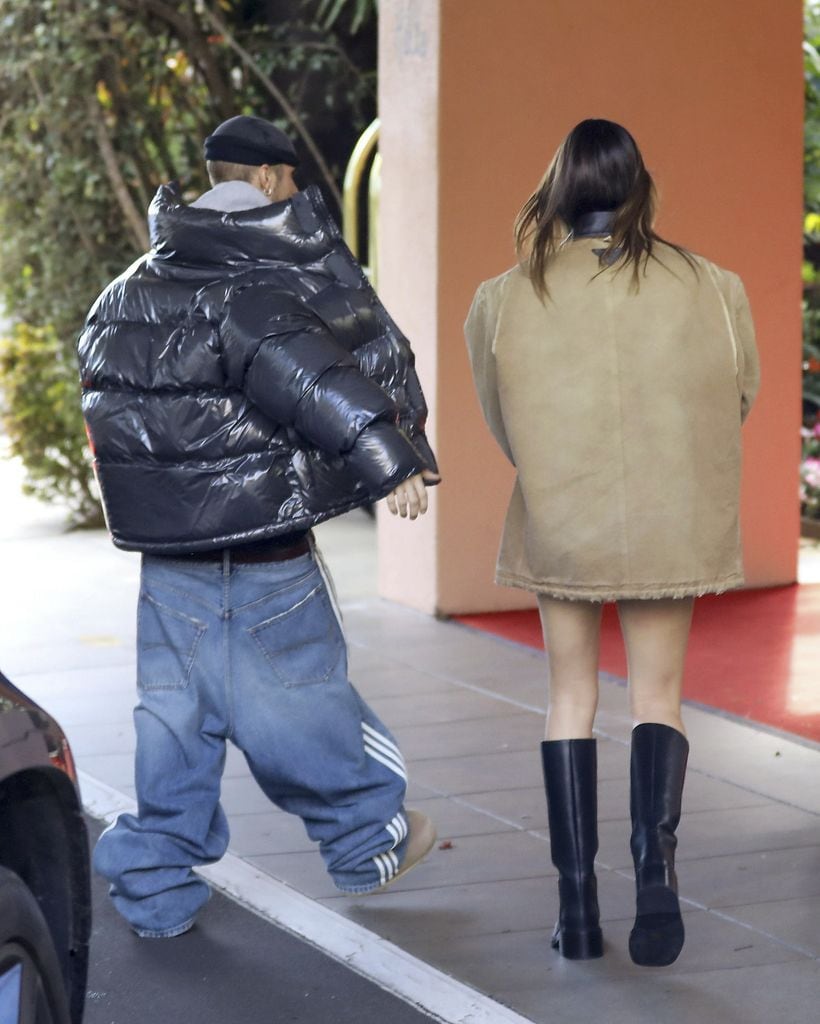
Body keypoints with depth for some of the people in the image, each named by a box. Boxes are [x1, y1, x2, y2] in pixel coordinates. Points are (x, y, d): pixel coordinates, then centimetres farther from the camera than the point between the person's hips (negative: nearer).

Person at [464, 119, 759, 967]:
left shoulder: (511, 300, -7)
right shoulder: (709, 290, -8)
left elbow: (503, 423, 4)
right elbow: (735, 401, 4)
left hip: (558, 523, 0)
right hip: (669, 528, 0)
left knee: (571, 699, 14)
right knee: (656, 698, 12)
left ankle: (576, 902, 10)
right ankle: (655, 854, -13)